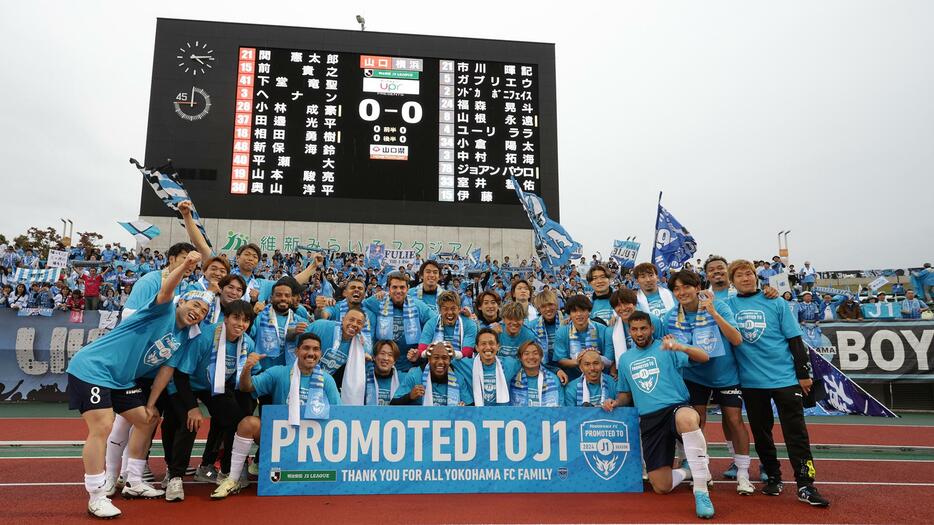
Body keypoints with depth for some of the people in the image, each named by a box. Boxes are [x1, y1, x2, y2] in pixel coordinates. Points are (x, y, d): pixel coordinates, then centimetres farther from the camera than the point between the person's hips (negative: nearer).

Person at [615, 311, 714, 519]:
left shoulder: (666, 348, 1)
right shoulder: (624, 359, 15)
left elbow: (703, 357, -12)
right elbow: (625, 393, 25)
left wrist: (682, 347, -32)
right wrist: (615, 403, 2)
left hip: (676, 407, -4)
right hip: (649, 420, 4)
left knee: (687, 418, -44)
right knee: (662, 487, -5)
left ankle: (701, 491, -31)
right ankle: (691, 470, 30)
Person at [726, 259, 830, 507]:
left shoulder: (775, 303, 0)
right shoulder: (729, 306, 3)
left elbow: (795, 340, 2)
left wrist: (803, 373, 0)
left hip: (785, 377, -1)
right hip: (751, 381, 2)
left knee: (796, 432, -2)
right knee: (761, 433, 11)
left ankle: (805, 486, 3)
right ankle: (773, 477, 26)